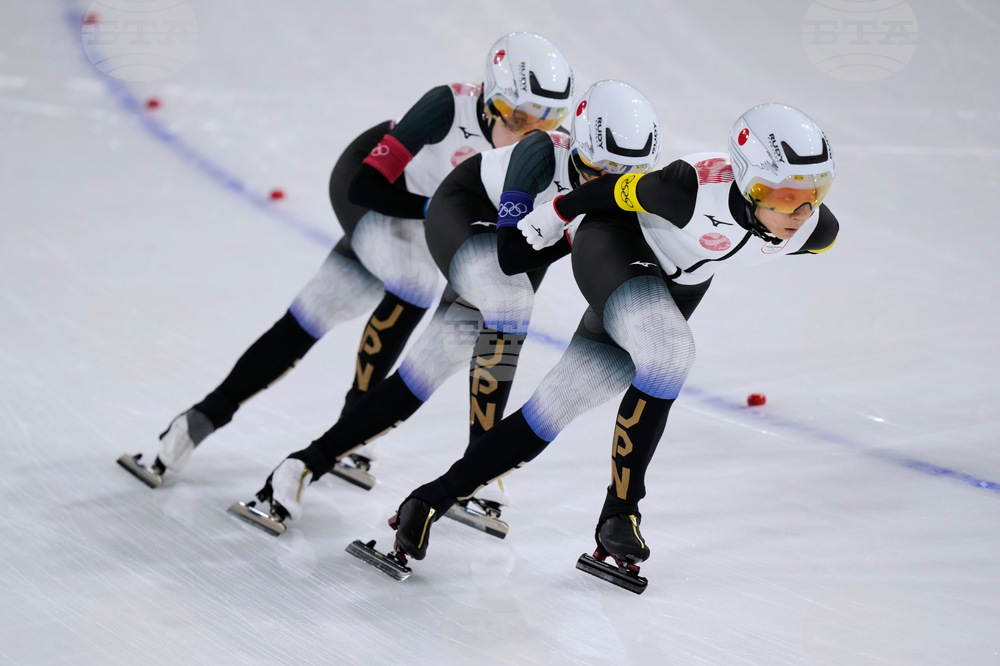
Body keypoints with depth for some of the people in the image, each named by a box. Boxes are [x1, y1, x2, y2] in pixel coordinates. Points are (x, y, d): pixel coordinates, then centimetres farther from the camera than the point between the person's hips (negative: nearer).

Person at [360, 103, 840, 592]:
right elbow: (624, 188, -18)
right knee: (669, 353, -32)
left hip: (678, 284, 5)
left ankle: (432, 500, 5)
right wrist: (558, 212, -2)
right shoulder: (696, 191, -36)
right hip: (617, 246, -5)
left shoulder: (815, 230, -21)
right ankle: (619, 513, -17)